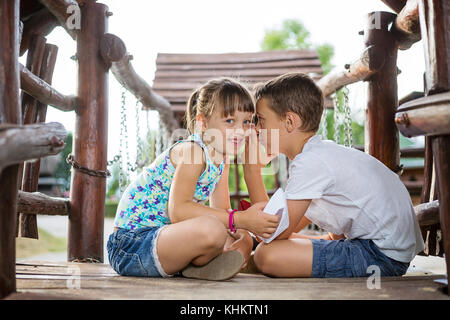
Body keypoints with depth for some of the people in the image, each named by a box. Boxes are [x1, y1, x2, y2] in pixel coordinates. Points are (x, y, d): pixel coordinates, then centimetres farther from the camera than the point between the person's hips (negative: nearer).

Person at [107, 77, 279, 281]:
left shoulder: (222, 160, 8)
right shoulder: (190, 151, -20)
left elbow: (221, 210, 11)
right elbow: (178, 211, -32)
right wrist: (241, 219, -32)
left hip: (162, 233, 9)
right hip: (131, 244, -9)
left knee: (244, 241, 13)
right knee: (210, 229, -35)